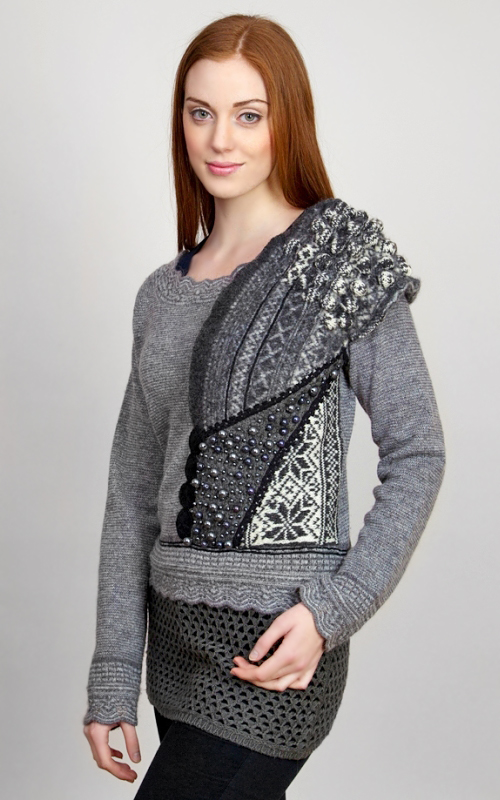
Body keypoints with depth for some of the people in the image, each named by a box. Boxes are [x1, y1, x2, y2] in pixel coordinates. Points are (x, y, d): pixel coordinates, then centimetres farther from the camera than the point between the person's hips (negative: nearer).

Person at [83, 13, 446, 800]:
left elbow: (417, 454, -5)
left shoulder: (346, 262, -6)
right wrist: (112, 679, 7)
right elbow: (134, 491, 9)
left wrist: (331, 612, -15)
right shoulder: (162, 294, 9)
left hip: (275, 651, -5)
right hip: (177, 640, 5)